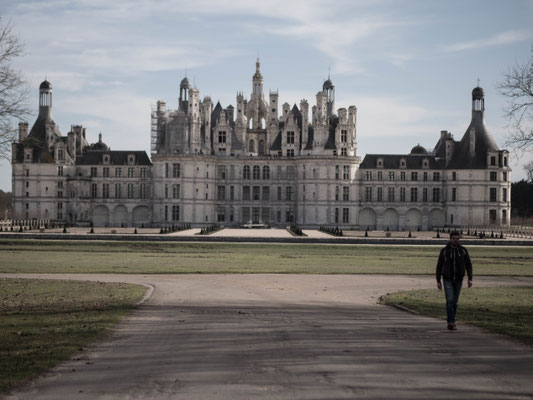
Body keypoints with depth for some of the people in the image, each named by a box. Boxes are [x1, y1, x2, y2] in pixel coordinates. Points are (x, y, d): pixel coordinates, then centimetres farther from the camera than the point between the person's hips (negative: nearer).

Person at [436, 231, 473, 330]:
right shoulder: (444, 251, -7)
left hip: (458, 280, 2)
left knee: (455, 301, 10)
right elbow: (439, 266, -2)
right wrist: (438, 281, -4)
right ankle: (451, 322, -14)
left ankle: (451, 321, 25)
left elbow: (468, 265, 1)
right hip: (447, 280, -2)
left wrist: (470, 279, -9)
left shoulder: (463, 250, -3)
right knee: (450, 300, -17)